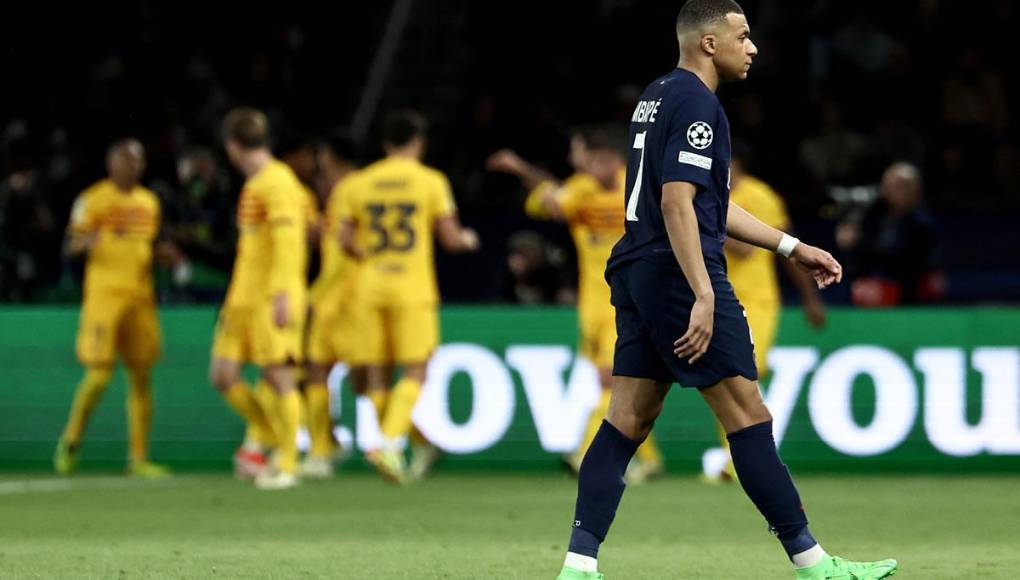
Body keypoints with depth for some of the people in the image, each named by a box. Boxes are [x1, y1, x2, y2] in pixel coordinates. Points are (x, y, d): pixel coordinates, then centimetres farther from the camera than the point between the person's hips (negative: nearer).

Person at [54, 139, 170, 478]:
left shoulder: (149, 202, 16)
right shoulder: (93, 199, -2)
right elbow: (70, 246, -4)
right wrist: (89, 240, -26)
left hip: (140, 294, 6)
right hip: (104, 294, -6)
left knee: (141, 377, 2)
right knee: (100, 373, -11)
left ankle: (138, 459, 5)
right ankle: (70, 441, 11)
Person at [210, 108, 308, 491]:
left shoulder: (278, 182, -11)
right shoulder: (254, 184, 19)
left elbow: (287, 241, -18)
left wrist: (282, 295, -24)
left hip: (272, 299, -9)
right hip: (243, 297, 9)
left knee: (278, 376, -6)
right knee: (223, 376, 2)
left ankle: (286, 465, -2)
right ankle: (262, 434, 20)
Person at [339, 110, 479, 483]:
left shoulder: (357, 184, 6)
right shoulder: (431, 182, 0)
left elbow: (345, 240, 1)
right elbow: (450, 239, -1)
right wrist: (467, 239, 21)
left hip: (370, 285, 3)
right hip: (413, 287, -3)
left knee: (377, 375, 9)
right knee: (414, 374, 0)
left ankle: (392, 447, 10)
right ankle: (389, 441, -19)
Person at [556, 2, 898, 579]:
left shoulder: (659, 95, 20)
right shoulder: (696, 103, -12)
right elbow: (677, 202, -22)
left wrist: (793, 247, 26)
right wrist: (704, 298, -25)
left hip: (638, 274, 10)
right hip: (681, 275, -10)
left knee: (628, 420, 6)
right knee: (748, 416, -5)